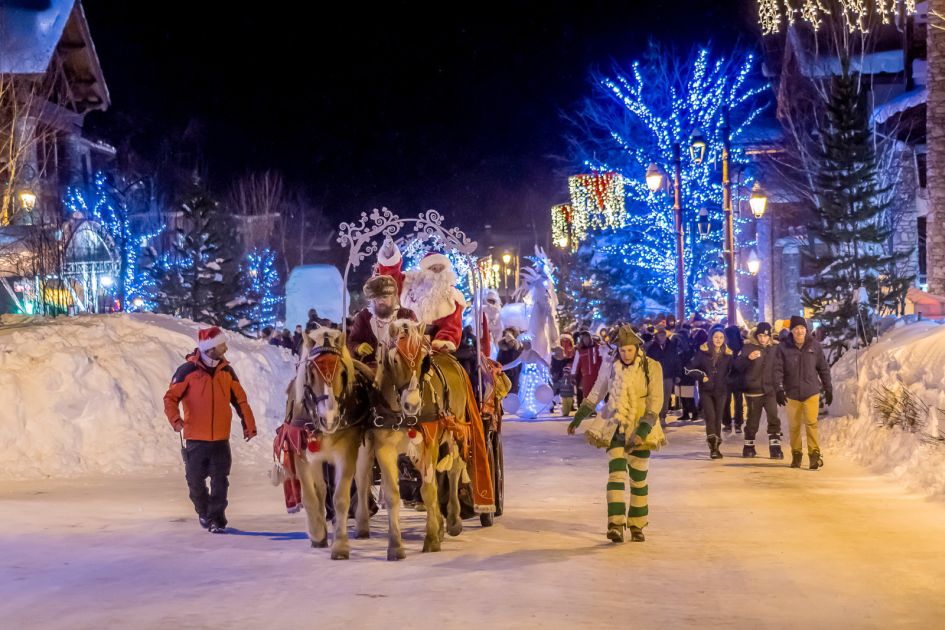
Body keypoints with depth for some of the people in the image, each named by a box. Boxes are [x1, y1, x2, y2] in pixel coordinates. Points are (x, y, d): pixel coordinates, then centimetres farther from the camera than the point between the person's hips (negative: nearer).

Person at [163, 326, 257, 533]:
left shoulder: (226, 371, 4)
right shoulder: (188, 370, -8)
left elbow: (240, 399, 10)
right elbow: (171, 398, -6)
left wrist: (249, 424, 6)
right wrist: (176, 420, -22)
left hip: (221, 438, 2)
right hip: (196, 439, -2)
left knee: (220, 481, 0)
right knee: (195, 481, 8)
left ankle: (217, 518, 7)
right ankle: (204, 512, 32)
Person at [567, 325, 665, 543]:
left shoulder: (652, 367, -8)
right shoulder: (609, 366, 1)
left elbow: (656, 401, -12)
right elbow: (596, 393, 14)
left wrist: (642, 431, -21)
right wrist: (577, 418, 18)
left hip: (641, 429, -1)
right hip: (615, 427, 1)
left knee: (639, 478, 6)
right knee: (616, 473, -14)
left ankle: (636, 526, 19)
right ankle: (616, 524, -20)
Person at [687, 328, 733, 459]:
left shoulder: (728, 354, 5)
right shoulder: (703, 352, -1)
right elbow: (692, 368, 1)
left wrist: (726, 381, -1)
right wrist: (702, 377, -10)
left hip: (721, 391, 2)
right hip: (706, 390, -2)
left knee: (718, 419, 5)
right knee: (710, 417, -14)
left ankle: (716, 447, 12)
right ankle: (713, 447, -14)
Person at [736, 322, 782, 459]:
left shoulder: (775, 348, 4)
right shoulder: (748, 347, -3)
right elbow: (738, 366, -9)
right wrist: (748, 358, -27)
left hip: (770, 390, 1)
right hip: (753, 390, -1)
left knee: (773, 418, -10)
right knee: (752, 420, 9)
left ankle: (775, 448, -5)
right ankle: (748, 446, 24)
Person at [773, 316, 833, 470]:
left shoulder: (814, 346, 2)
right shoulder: (783, 348, -2)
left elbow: (824, 369, 9)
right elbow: (778, 370, -4)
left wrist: (828, 389, 9)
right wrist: (779, 389, -15)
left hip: (811, 393, -1)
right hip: (792, 394, 1)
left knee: (811, 423, -10)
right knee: (794, 426, 8)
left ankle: (815, 454, -5)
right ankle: (796, 454, 21)